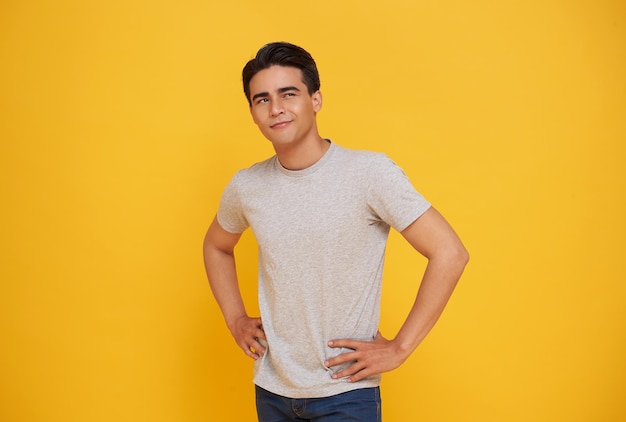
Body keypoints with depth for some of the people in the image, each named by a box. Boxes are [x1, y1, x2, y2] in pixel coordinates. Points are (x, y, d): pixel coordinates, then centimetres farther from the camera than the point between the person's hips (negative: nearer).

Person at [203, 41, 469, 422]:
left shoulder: (369, 172, -16)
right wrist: (235, 319, 8)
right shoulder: (245, 187, -3)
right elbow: (217, 246, 18)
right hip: (271, 390, 4)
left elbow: (449, 253, -17)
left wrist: (399, 348, -15)